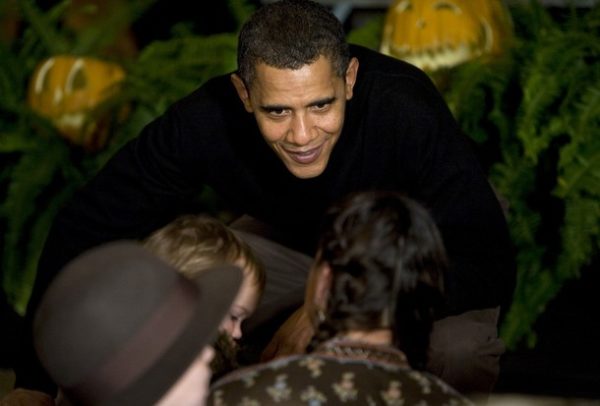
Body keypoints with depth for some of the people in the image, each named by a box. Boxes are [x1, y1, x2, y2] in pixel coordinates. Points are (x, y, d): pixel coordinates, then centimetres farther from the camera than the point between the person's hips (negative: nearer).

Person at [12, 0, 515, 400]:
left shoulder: (406, 109, -38)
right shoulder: (205, 122, -31)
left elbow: (489, 262, -37)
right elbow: (85, 228, -23)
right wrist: (36, 383, -30)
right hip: (288, 238, 3)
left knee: (460, 352, -34)